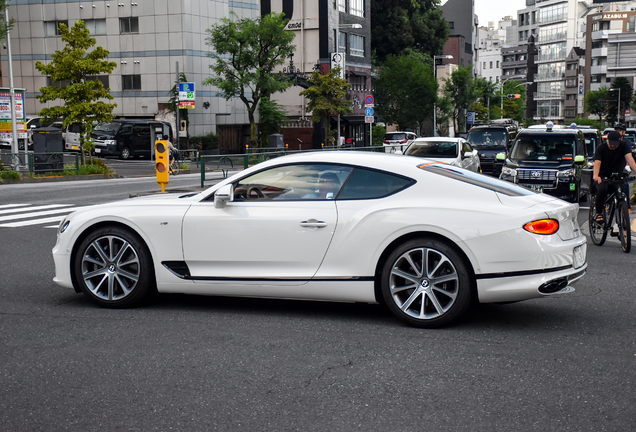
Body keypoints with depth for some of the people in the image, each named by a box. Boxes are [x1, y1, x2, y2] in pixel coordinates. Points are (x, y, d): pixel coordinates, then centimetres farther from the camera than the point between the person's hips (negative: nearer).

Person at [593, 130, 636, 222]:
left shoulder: (624, 146, -6)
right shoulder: (601, 148, -10)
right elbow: (597, 163, -25)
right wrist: (596, 176, -46)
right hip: (603, 176, -3)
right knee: (602, 189, -32)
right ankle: (598, 213, -16)